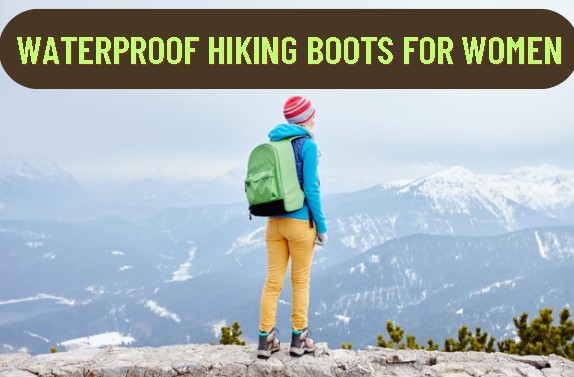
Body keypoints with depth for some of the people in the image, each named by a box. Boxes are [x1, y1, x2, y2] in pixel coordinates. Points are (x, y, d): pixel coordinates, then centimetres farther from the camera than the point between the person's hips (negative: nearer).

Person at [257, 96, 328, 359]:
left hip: (274, 221, 5)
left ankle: (266, 339, 5)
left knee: (273, 281, 6)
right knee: (300, 281, 6)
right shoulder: (308, 145, -10)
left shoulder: (273, 143, 9)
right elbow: (311, 189, -14)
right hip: (300, 222, -5)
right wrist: (322, 226, -7)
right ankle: (299, 339, 12)